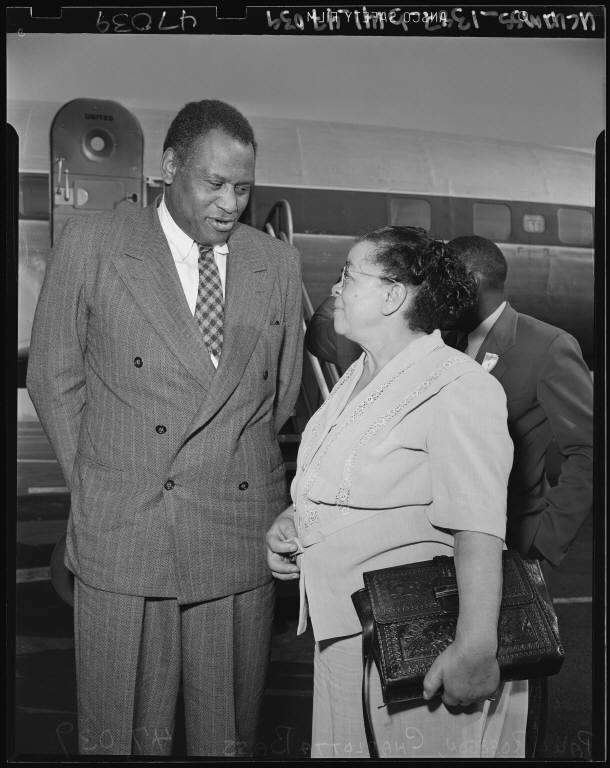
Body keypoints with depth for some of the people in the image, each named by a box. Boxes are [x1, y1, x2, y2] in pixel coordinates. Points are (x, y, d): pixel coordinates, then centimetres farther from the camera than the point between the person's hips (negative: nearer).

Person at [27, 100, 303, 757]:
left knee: (229, 735, 14)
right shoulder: (89, 246, 0)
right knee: (121, 737, 13)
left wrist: (244, 479, 8)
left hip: (243, 542, 2)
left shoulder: (278, 264, 7)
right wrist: (97, 489, 3)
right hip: (123, 536, -1)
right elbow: (54, 380, 5)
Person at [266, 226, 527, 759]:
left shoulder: (457, 389, -19)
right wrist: (291, 520, 5)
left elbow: (479, 528, -27)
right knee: (344, 749, 20)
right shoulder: (359, 378, 10)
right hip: (344, 630, 8)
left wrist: (475, 648, -31)